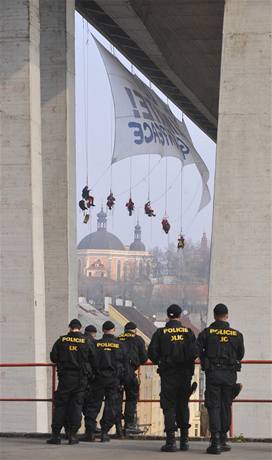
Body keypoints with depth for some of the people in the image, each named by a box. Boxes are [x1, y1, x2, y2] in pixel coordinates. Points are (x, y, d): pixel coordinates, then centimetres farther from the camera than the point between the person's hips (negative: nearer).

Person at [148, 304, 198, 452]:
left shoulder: (161, 333, -3)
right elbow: (194, 352, -8)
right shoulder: (188, 332, 0)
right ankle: (184, 439, 14)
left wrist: (159, 362, 12)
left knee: (169, 407, 0)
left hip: (167, 374, -2)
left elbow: (152, 352, -7)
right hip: (185, 374, 2)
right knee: (183, 405, 14)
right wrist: (188, 363, 10)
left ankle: (171, 441, -8)